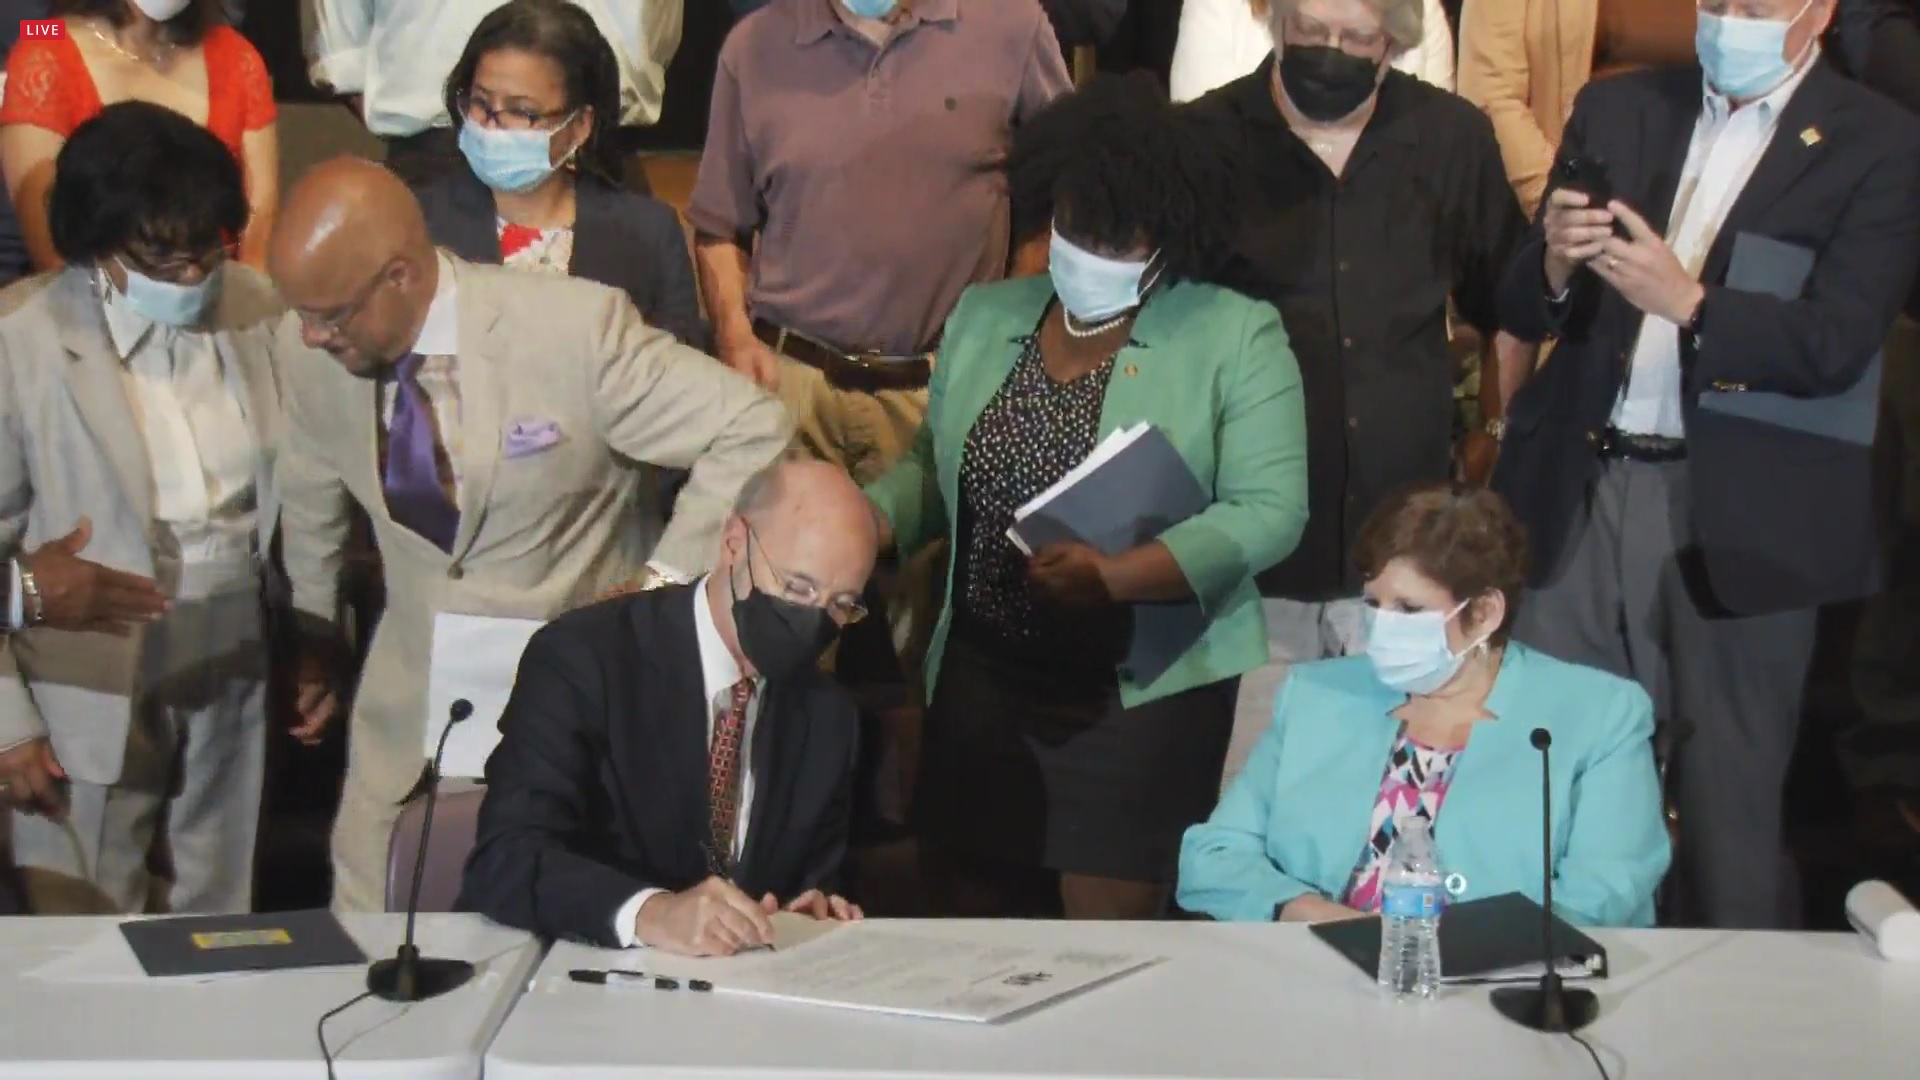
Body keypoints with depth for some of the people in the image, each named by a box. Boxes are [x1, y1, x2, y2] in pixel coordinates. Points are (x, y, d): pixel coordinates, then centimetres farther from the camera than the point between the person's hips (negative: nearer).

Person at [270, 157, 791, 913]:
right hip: (412, 709, 4)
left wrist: (663, 580, -16)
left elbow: (755, 433, -14)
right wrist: (311, 633, 23)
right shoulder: (307, 352, -6)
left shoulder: (575, 330, -21)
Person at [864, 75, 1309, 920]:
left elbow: (1268, 510, -14)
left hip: (1143, 694, -5)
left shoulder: (1236, 338, -7)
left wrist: (1119, 577, -27)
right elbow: (933, 466, 17)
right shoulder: (984, 316, 9)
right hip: (978, 684, 5)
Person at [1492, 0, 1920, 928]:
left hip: (1740, 513, -3)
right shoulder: (1616, 111, 11)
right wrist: (1555, 266, -15)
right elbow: (1521, 310, 8)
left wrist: (1687, 301, -26)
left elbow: (1837, 342, -13)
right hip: (1580, 490, 4)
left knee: (1730, 809, 3)